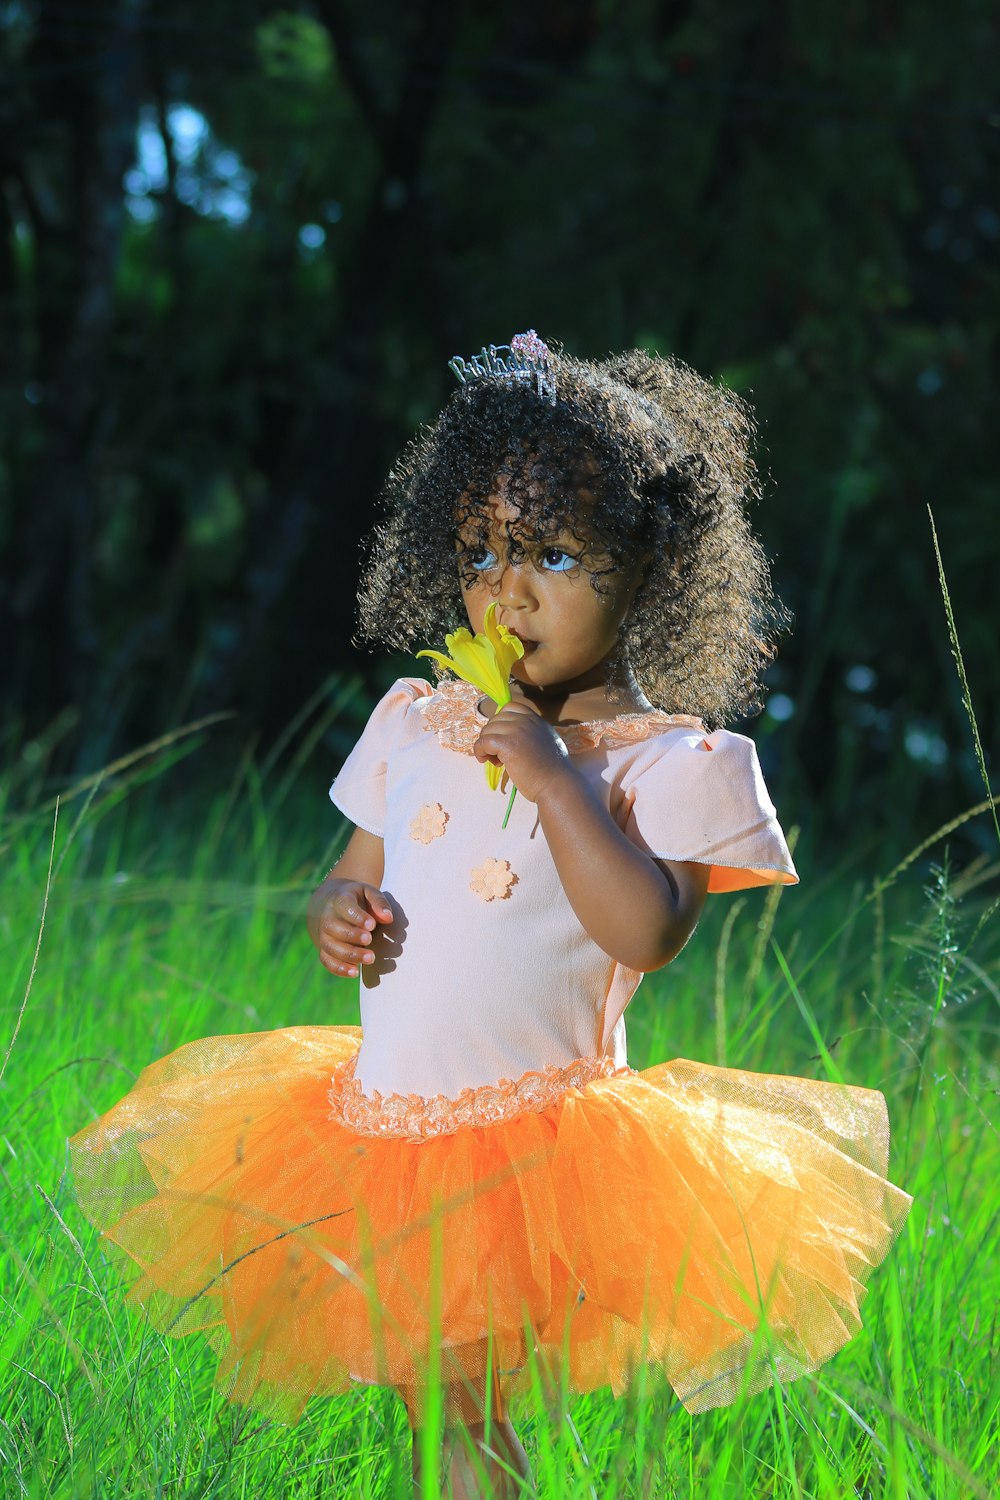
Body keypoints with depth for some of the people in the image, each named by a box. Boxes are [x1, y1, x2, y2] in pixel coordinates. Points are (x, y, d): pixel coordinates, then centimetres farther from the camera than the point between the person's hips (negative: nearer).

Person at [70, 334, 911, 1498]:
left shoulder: (674, 762, -5)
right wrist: (336, 915, -3)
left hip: (539, 1139, -5)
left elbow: (646, 930, -20)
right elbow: (358, 878, 21)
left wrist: (549, 772, -18)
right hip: (380, 1126, 6)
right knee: (420, 1396, 8)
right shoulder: (416, 723, 11)